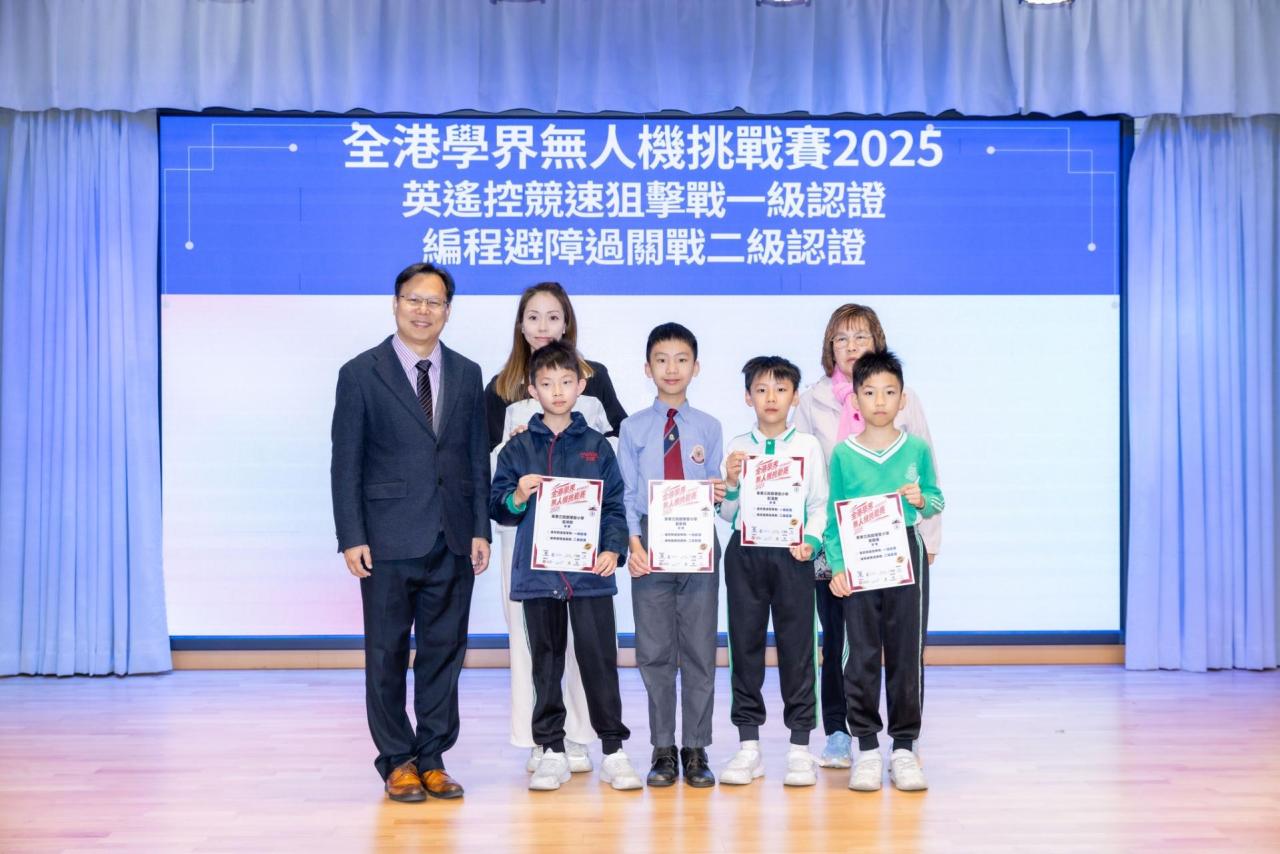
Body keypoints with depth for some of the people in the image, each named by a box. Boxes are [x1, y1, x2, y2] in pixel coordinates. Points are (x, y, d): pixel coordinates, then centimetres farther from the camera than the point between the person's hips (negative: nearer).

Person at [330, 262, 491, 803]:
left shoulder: (467, 374, 10)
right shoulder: (361, 374, 0)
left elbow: (478, 458, 11)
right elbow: (346, 464, -2)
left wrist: (480, 529, 3)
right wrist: (351, 538, -9)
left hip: (453, 541, 3)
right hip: (389, 540, -3)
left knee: (444, 653, 8)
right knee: (387, 655, 4)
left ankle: (433, 758, 19)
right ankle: (398, 762, 16)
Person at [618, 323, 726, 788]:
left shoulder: (709, 427, 7)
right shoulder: (633, 428, 5)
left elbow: (714, 490, 6)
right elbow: (627, 494, 1)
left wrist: (719, 494, -17)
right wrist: (634, 543, -11)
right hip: (650, 543, 0)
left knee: (699, 649, 4)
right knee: (655, 651, 4)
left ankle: (696, 750, 13)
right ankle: (663, 750, 14)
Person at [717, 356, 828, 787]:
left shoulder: (808, 445, 5)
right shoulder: (737, 447, 7)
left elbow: (819, 504, 4)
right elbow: (727, 513, 9)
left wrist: (810, 540, -12)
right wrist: (731, 483, -9)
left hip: (791, 553, -1)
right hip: (745, 553, 2)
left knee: (797, 645, 0)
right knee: (745, 643, 5)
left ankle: (800, 748, 9)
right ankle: (748, 745, 14)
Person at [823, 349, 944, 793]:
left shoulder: (918, 449, 4)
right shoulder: (843, 453, 2)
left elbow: (937, 499, 13)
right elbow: (834, 516, 3)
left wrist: (923, 501, -10)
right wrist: (836, 565, -5)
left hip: (907, 554, 1)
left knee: (907, 653, 4)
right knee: (861, 654, 2)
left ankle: (904, 747, 14)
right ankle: (866, 747, 12)